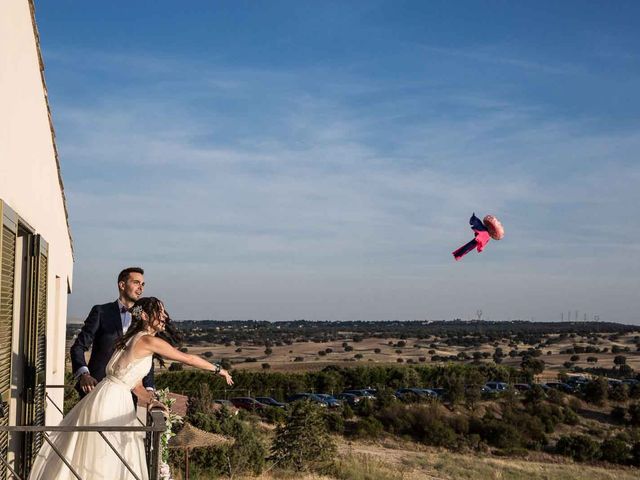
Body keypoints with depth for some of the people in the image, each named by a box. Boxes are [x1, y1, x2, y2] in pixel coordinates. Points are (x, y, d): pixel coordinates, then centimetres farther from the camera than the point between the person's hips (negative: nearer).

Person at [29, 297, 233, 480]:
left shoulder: (133, 339, 14)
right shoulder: (149, 341, -12)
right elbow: (188, 358, -7)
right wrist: (218, 369, 3)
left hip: (109, 397, 9)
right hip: (112, 400, -9)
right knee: (103, 460, 1)